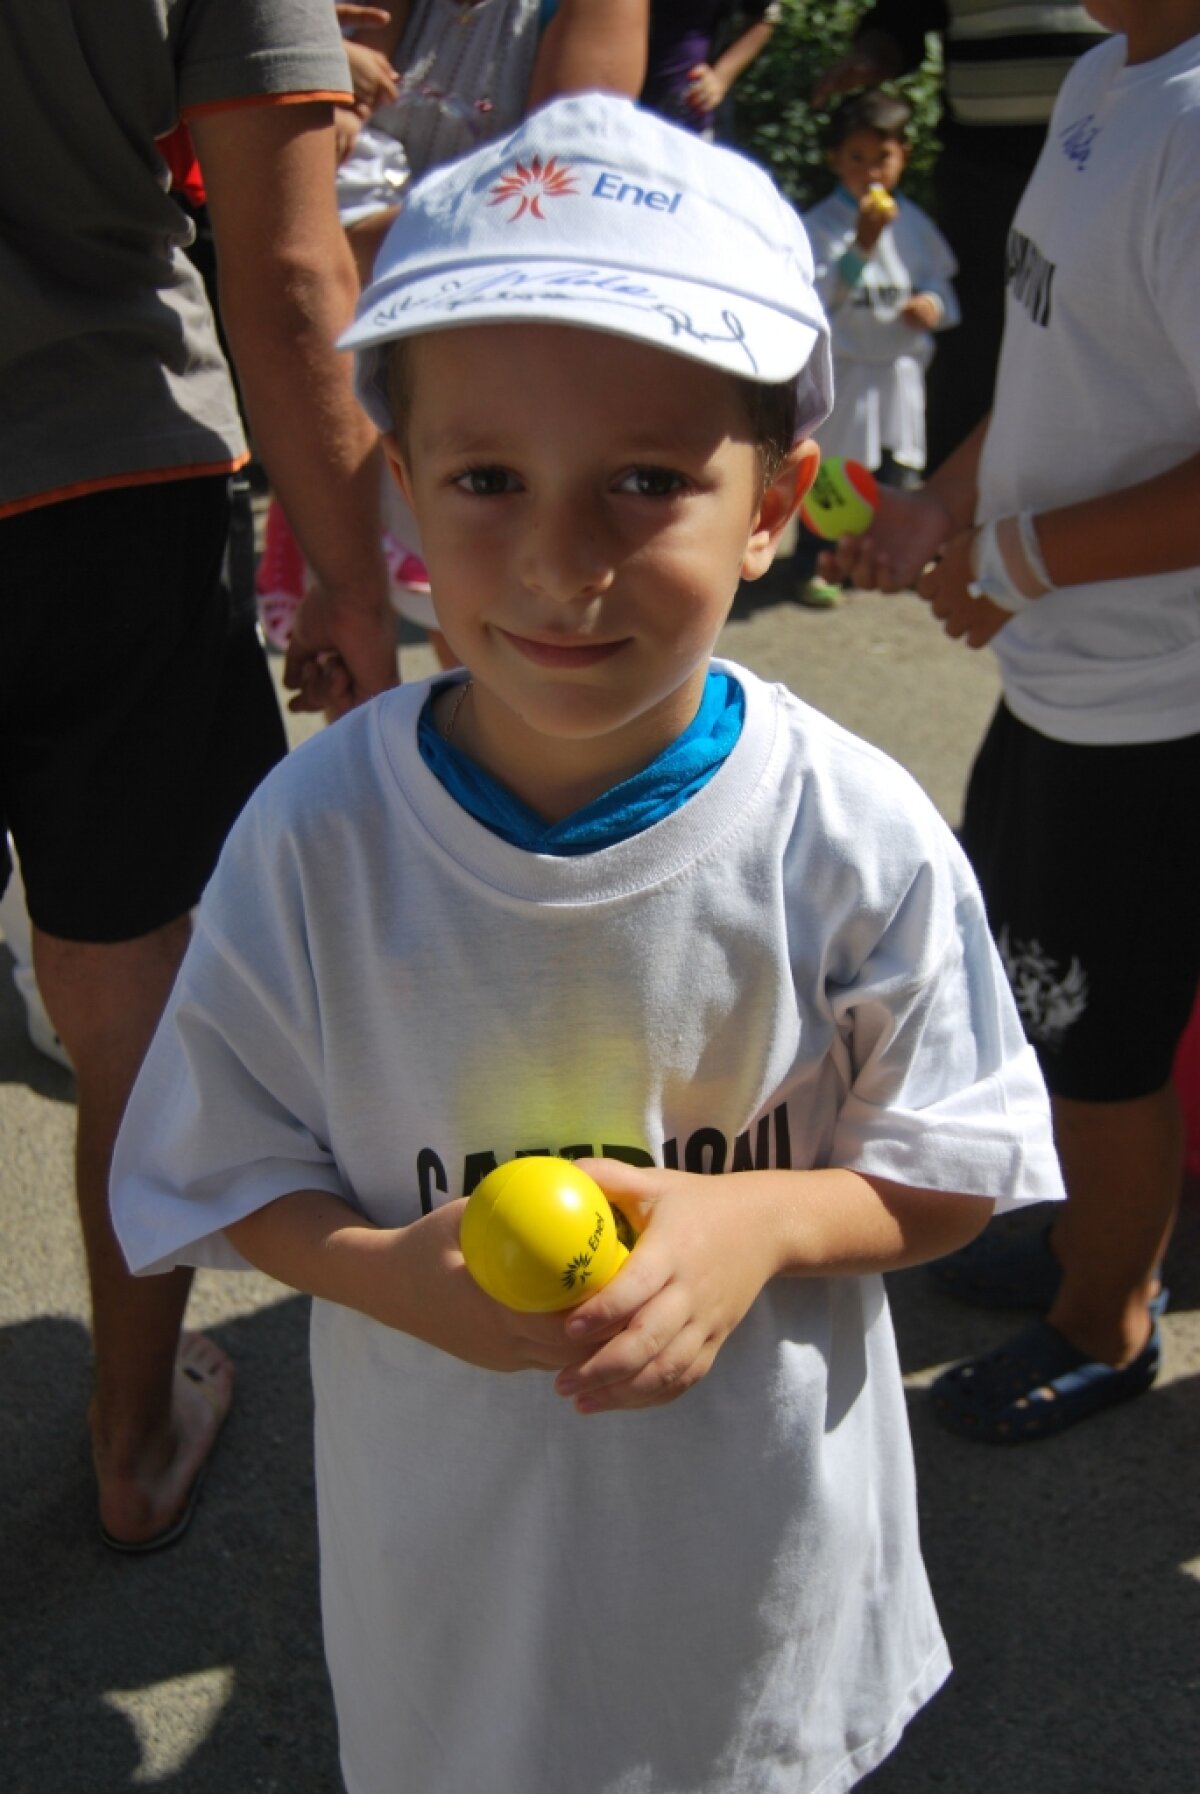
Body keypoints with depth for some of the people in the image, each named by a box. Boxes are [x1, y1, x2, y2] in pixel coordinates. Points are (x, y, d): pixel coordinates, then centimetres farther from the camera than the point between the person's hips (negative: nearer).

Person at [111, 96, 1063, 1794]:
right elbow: (224, 1178, -7)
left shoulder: (858, 839, -20)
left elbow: (955, 1174, -8)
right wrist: (388, 1271, -27)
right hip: (454, 1520, 1)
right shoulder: (312, 836, -19)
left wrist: (766, 1220, -27)